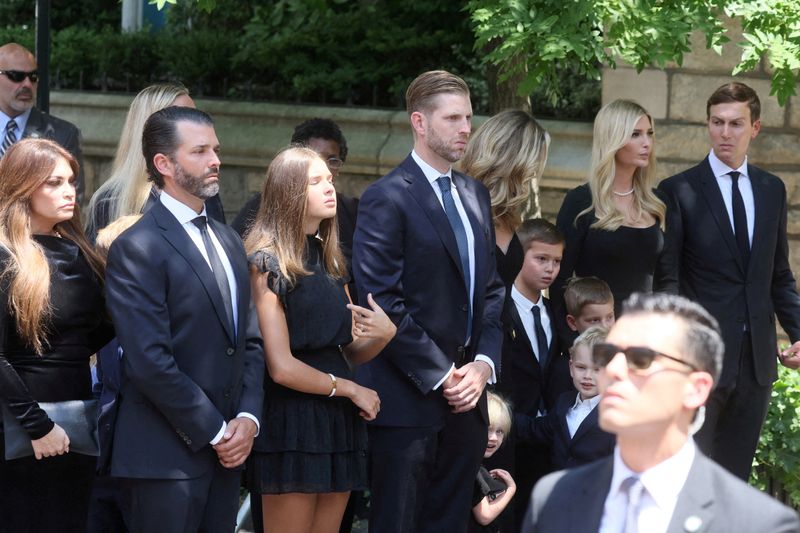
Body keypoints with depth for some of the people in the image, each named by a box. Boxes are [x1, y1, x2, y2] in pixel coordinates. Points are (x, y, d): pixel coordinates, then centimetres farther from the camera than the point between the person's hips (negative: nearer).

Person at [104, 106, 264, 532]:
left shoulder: (229, 241, 17)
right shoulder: (137, 249, -10)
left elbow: (250, 341, 15)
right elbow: (150, 361, -17)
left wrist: (247, 418, -1)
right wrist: (215, 432, -12)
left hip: (226, 451, 7)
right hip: (165, 460, -7)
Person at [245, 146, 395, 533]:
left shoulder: (330, 262, 16)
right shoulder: (267, 264, -7)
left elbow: (351, 351, 14)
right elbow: (282, 368, -13)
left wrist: (384, 334, -7)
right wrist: (350, 389, -5)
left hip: (339, 420, 7)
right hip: (293, 423, -7)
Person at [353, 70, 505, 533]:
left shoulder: (476, 195, 15)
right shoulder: (387, 199, -9)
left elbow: (492, 289, 16)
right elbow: (384, 302, -14)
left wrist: (483, 365, 0)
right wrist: (441, 376, -14)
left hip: (466, 396, 7)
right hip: (408, 399, -7)